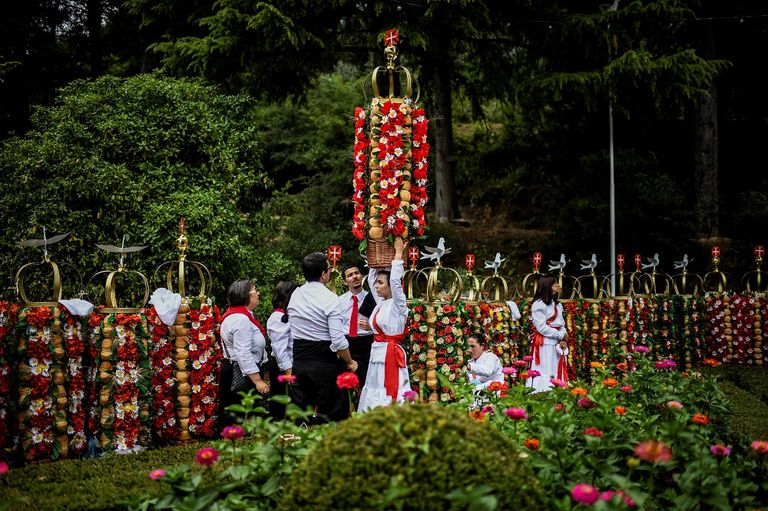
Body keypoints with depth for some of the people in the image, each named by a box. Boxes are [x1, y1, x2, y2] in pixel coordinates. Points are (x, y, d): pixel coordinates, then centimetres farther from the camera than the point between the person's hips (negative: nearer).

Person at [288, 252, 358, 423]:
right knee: (333, 415, 2)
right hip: (325, 362, -6)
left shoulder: (295, 295, 5)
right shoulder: (330, 298, -13)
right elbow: (338, 340, -17)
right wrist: (350, 363, -2)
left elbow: (290, 331, 11)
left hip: (298, 360, 6)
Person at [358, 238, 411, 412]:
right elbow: (371, 278, 21)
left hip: (390, 354, -8)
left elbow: (395, 280, -20)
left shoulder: (398, 305, -8)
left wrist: (398, 253, -12)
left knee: (390, 394, -7)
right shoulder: (380, 303, 12)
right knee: (375, 395, 7)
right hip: (376, 354, 8)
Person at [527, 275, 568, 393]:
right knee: (546, 372, -8)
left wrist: (563, 337, -5)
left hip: (557, 343, 8)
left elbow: (561, 324, 14)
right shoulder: (539, 304, -9)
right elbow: (541, 327, -14)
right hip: (545, 343, -8)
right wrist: (560, 335, -11)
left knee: (557, 372, 6)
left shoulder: (557, 304, 17)